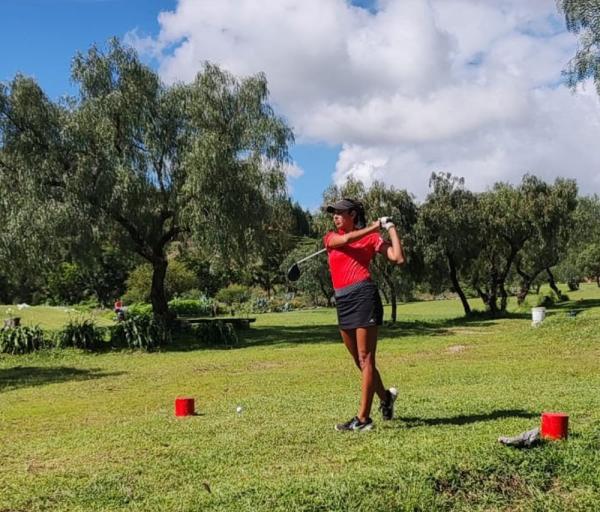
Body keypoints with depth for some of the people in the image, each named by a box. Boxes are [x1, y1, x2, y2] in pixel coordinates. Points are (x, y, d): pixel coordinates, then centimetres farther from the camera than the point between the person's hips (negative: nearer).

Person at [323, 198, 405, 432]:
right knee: (359, 360, 14)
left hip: (363, 295, -6)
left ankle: (363, 418, -3)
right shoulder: (330, 237, 15)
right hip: (342, 301, 6)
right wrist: (374, 226, -6)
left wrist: (390, 228, -3)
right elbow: (345, 240, -8)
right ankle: (385, 396, 36)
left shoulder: (372, 238, 3)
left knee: (365, 359, -5)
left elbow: (398, 258, -8)